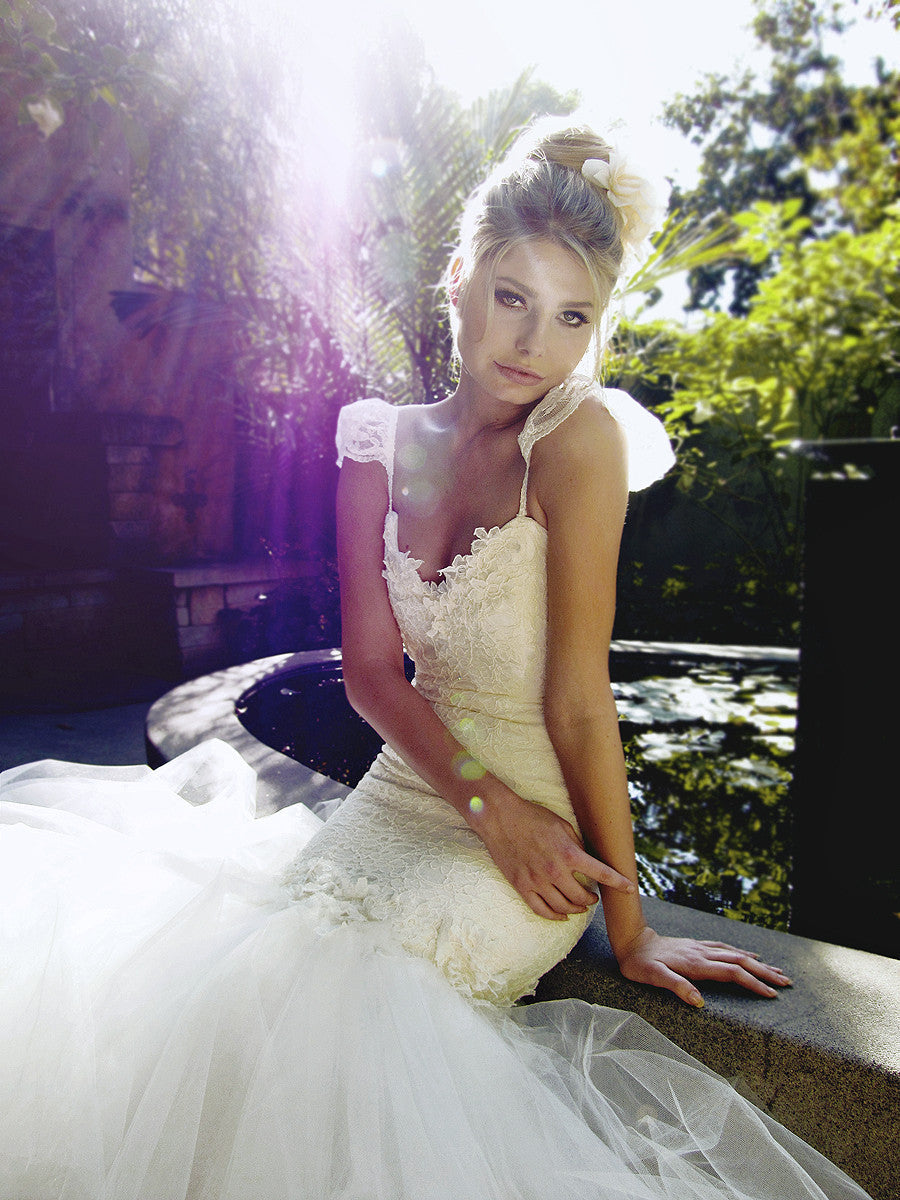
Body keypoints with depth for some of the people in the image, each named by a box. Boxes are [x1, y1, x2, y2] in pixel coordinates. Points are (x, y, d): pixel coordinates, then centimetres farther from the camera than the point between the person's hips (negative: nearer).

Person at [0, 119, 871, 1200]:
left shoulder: (581, 433, -14)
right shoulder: (382, 446, 1)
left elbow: (579, 693, -15)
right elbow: (371, 667, -2)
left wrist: (629, 929, -11)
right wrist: (481, 798, -16)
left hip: (535, 827, -4)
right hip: (404, 792, 5)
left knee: (295, 985, -22)